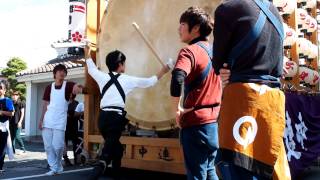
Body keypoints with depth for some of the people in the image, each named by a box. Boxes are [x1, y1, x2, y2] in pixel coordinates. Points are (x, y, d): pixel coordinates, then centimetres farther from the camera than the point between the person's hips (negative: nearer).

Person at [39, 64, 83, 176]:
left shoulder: (68, 85, -1)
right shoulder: (49, 87, 8)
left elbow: (78, 88, -22)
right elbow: (46, 105, 11)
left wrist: (80, 88, -45)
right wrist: (41, 119, 5)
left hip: (60, 121, -3)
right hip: (48, 121, 3)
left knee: (57, 146, -6)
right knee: (48, 146, 3)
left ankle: (58, 167, 18)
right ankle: (54, 168, 15)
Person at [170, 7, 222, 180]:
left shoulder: (189, 51, -13)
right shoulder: (212, 51, 11)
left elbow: (177, 79, -32)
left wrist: (178, 109, -19)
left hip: (196, 123, -8)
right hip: (213, 121, 8)